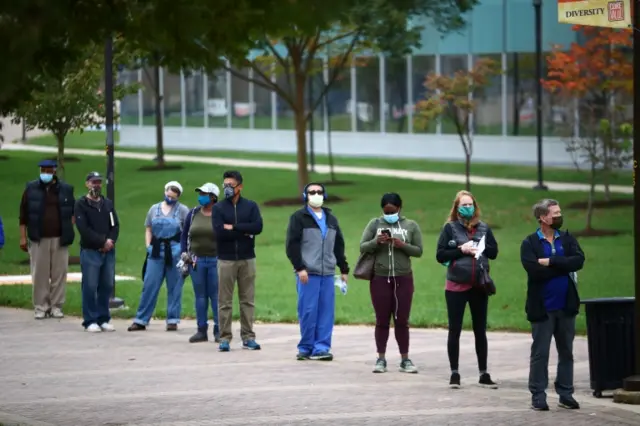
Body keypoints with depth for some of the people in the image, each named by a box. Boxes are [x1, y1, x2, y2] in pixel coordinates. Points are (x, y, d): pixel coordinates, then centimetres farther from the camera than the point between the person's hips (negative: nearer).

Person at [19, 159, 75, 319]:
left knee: (59, 274, 0)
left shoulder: (66, 189, 7)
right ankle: (40, 307, 6)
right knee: (40, 274, -1)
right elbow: (23, 214, 6)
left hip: (59, 239, 1)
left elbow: (73, 211, 14)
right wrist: (23, 237, 1)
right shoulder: (31, 189, 6)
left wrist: (70, 230, 1)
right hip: (38, 239, -1)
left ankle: (56, 306, 8)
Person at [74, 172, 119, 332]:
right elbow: (84, 229, -10)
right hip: (90, 251, -5)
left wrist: (111, 241, -8)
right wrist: (102, 242, -12)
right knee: (90, 287, -5)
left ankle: (103, 319, 12)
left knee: (107, 286, 4)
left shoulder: (108, 204, 16)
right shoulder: (81, 204, -1)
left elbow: (115, 225, 12)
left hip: (108, 251, 5)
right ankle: (90, 321, 0)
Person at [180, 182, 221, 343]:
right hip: (196, 261, 4)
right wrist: (184, 252, 4)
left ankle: (219, 331, 3)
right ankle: (201, 330, 11)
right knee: (200, 296, 6)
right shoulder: (193, 214, 9)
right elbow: (184, 235, 16)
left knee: (216, 295, -3)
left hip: (215, 260, -4)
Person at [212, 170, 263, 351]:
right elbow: (219, 232, -11)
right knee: (225, 301, -1)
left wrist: (234, 227, -12)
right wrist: (244, 232, -9)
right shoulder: (218, 208, 4)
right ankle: (225, 338, 2)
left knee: (248, 300, 3)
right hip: (226, 260, -1)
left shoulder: (251, 206, 7)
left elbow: (258, 227, -9)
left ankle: (248, 337, 7)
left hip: (247, 259, 1)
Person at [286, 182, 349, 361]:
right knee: (308, 311, -6)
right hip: (307, 273, -5)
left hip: (328, 273, 5)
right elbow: (292, 244, -5)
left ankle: (321, 347, 2)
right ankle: (306, 348, 3)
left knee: (326, 312, -1)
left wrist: (344, 269, 19)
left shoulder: (331, 219, 19)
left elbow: (339, 246, 24)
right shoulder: (299, 218, 2)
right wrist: (299, 268, -14)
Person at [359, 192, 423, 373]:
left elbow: (419, 251, 2)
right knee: (382, 320, 4)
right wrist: (376, 241, -18)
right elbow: (362, 247, 2)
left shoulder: (411, 226, 4)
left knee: (402, 320, 3)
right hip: (380, 278, 0)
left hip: (403, 278, 0)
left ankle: (405, 359, 8)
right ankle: (381, 359, 8)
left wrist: (403, 245, -15)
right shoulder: (375, 224, 4)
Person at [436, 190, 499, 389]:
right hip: (456, 287, -3)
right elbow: (440, 255, -6)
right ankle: (454, 374, 9)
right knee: (455, 331, 2)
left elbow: (494, 252, 7)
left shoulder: (483, 228, 7)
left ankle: (483, 374, 13)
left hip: (479, 286, 3)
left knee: (480, 331, 8)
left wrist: (478, 249, -9)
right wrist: (461, 249, -16)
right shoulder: (450, 228, -1)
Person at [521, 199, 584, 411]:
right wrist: (563, 267, -13)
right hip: (542, 307, -4)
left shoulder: (567, 239, 7)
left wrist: (551, 262, -17)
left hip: (566, 306, 4)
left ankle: (566, 394, 17)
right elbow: (534, 270, -19)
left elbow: (579, 260, -10)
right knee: (539, 353, 1)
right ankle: (538, 395, 7)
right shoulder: (529, 244, -4)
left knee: (566, 352, 9)